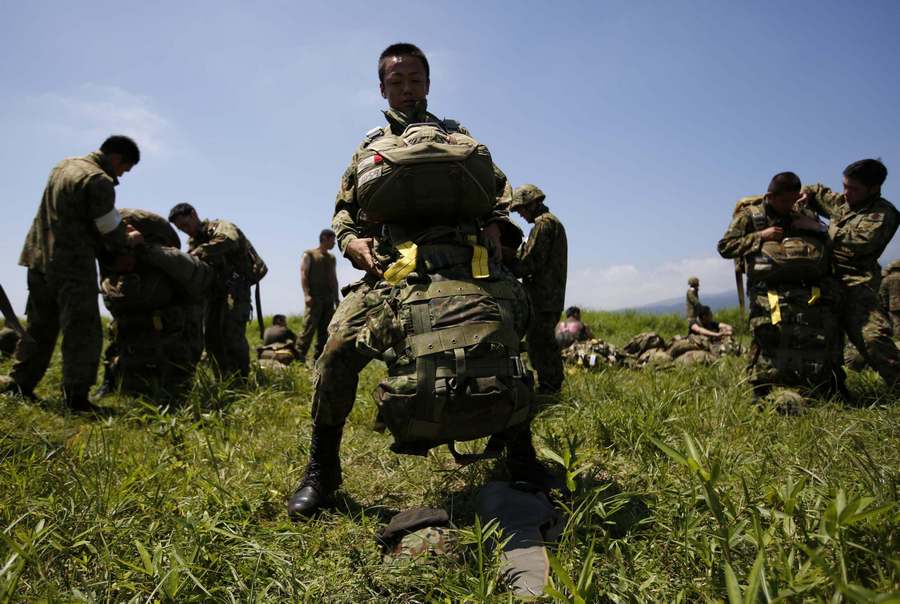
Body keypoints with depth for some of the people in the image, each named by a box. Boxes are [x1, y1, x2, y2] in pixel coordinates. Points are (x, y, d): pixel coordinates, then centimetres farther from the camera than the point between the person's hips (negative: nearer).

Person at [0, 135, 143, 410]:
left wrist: (119, 232, 12)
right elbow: (111, 233, -11)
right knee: (83, 330, -6)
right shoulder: (100, 182, -14)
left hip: (39, 257, 9)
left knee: (40, 326, 18)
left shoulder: (65, 165, 13)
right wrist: (129, 239, 10)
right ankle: (75, 397, -10)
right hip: (72, 264, -9)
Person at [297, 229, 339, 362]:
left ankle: (319, 356, 8)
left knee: (325, 329, 3)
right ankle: (299, 354, -6)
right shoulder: (309, 254, 3)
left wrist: (337, 297, 13)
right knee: (310, 326, -12)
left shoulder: (331, 258, 20)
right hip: (315, 297, -6)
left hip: (329, 298, 6)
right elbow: (303, 274, -5)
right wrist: (306, 294, -16)